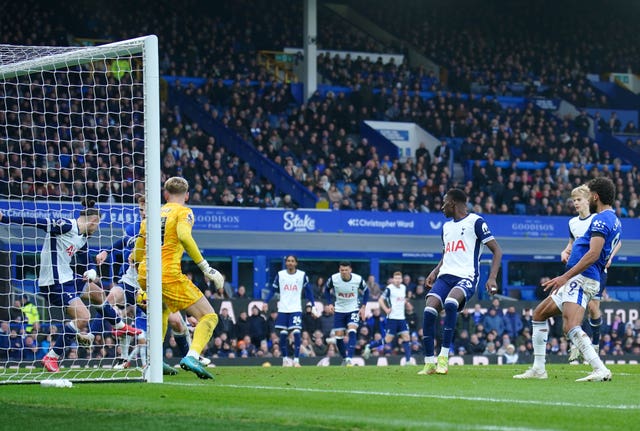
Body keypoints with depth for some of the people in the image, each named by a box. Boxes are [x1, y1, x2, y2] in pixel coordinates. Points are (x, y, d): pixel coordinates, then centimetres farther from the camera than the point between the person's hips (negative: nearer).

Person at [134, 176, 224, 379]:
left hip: (144, 276, 7)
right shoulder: (184, 212, 4)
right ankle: (192, 356, -28)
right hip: (169, 275, -7)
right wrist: (205, 267, -17)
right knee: (209, 317, -3)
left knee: (162, 311, 36)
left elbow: (137, 255, 21)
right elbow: (184, 236, -19)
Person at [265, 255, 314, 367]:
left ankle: (296, 359, -8)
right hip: (283, 309, 1)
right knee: (283, 334, 0)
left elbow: (308, 291, 10)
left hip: (296, 309, -1)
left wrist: (313, 304, 5)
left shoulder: (302, 275, 1)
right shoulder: (280, 274, 3)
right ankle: (285, 359, 16)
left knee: (296, 333, -14)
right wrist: (266, 302, -3)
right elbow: (273, 290, 8)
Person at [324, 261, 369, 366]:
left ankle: (349, 359, -25)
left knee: (352, 332, -22)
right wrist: (329, 304, -7)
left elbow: (366, 291, 3)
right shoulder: (333, 279, -16)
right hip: (339, 310, 2)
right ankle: (344, 358, 22)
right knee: (338, 336, 1)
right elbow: (327, 290, 5)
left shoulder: (358, 279, -16)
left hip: (353, 309, -2)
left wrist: (363, 307, -5)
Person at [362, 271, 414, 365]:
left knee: (406, 337, -3)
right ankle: (369, 346, 12)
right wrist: (386, 309, -18)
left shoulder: (404, 288, 11)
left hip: (401, 318, 6)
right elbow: (380, 300, -11)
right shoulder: (389, 288, -10)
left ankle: (408, 360, -3)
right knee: (388, 339, -6)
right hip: (392, 318, -6)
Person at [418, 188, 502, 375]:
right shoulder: (446, 226, 22)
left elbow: (497, 250, -2)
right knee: (429, 310, -19)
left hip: (466, 277, -6)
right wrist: (435, 272, 14)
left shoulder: (475, 222, 0)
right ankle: (429, 363, -12)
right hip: (445, 276, 6)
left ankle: (444, 357, -29)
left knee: (450, 303, -36)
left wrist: (492, 278, -14)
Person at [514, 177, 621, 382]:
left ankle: (600, 370, -32)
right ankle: (538, 369, 19)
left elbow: (593, 254, -24)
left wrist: (565, 277, -25)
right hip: (576, 282, 11)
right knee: (539, 313, 19)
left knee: (571, 327, -26)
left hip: (580, 279, -11)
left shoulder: (601, 219, -13)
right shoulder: (614, 221, 19)